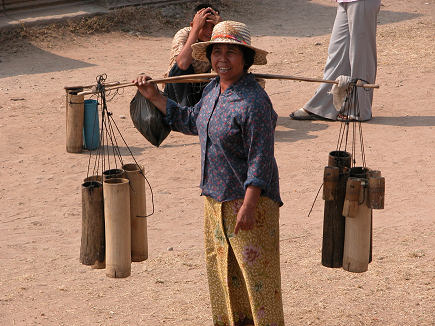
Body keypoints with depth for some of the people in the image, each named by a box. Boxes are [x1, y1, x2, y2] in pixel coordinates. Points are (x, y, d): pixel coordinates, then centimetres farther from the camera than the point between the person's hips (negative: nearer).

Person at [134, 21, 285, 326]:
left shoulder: (254, 102, -20)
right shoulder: (213, 89, 7)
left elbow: (260, 161, -22)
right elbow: (191, 121, 26)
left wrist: (249, 206, -25)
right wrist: (154, 96, 22)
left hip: (248, 199, -9)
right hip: (215, 198, 9)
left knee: (256, 269, -2)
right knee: (222, 269, 18)